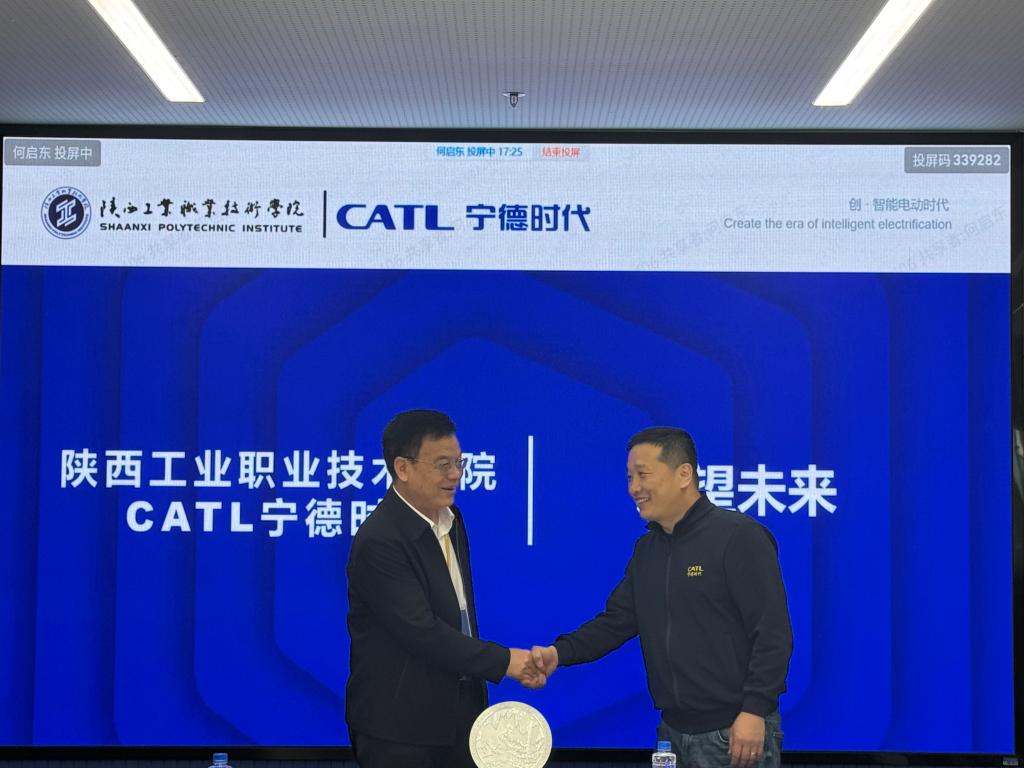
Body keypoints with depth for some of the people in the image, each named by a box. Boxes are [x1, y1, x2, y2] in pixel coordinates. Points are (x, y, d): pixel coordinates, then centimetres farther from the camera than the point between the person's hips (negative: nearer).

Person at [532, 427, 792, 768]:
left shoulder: (739, 537, -12)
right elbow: (616, 621, 11)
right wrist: (560, 652, -6)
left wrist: (754, 711, -22)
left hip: (737, 732, -7)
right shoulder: (646, 549, 12)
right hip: (673, 733, 7)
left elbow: (772, 633, -16)